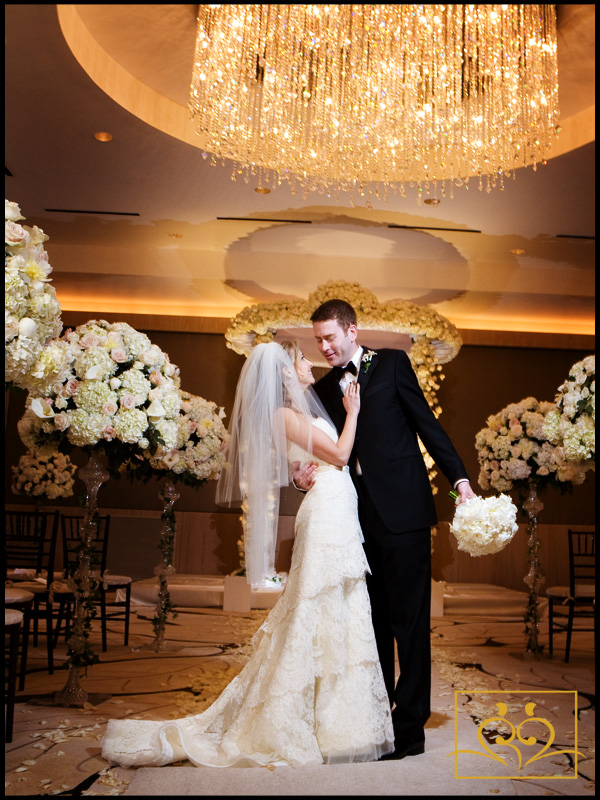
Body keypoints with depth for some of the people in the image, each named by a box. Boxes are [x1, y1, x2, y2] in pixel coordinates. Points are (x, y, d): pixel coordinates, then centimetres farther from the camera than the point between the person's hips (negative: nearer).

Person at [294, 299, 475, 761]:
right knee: (373, 618, 15)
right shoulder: (324, 387, 14)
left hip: (402, 509, -5)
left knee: (409, 618, 1)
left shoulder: (393, 363, 2)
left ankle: (409, 725, 12)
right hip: (358, 515, 5)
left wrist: (459, 478, -7)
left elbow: (426, 422, 0)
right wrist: (300, 473, -6)